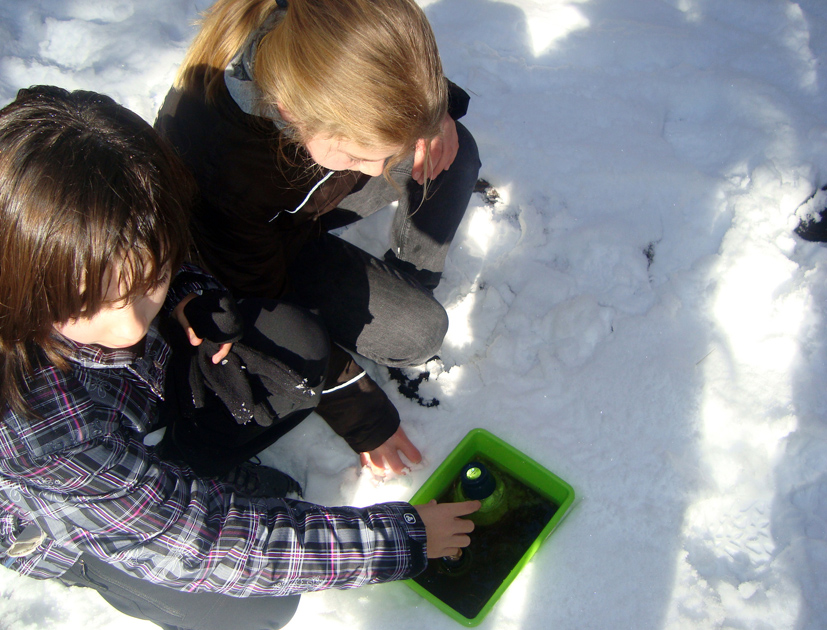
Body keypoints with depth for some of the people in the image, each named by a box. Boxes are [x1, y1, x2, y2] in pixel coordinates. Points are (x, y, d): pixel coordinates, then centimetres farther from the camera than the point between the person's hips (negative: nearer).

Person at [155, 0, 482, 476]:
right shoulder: (217, 168, -42)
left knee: (456, 153, -14)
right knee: (416, 332, -22)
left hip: (319, 189, 6)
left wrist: (434, 110, -23)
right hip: (266, 244, -5)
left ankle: (410, 287, 4)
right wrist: (361, 416, -20)